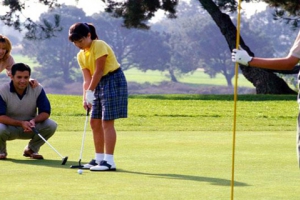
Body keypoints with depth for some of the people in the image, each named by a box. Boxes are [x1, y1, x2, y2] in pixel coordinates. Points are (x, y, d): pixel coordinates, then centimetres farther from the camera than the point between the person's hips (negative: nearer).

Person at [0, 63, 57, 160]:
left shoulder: (37, 89, -11)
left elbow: (45, 112, -10)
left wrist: (34, 120, -32)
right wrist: (21, 123, -36)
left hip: (30, 127, 3)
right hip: (10, 128, -3)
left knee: (51, 125, -22)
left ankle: (32, 149, 5)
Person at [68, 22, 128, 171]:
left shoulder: (99, 46, -15)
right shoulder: (81, 56, 9)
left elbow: (98, 71, -18)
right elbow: (87, 79, 3)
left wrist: (90, 92, -17)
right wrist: (85, 97, -11)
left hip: (113, 81, -9)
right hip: (99, 85, 9)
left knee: (107, 122, -12)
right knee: (95, 123, 8)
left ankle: (109, 161, -13)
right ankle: (99, 158, 17)